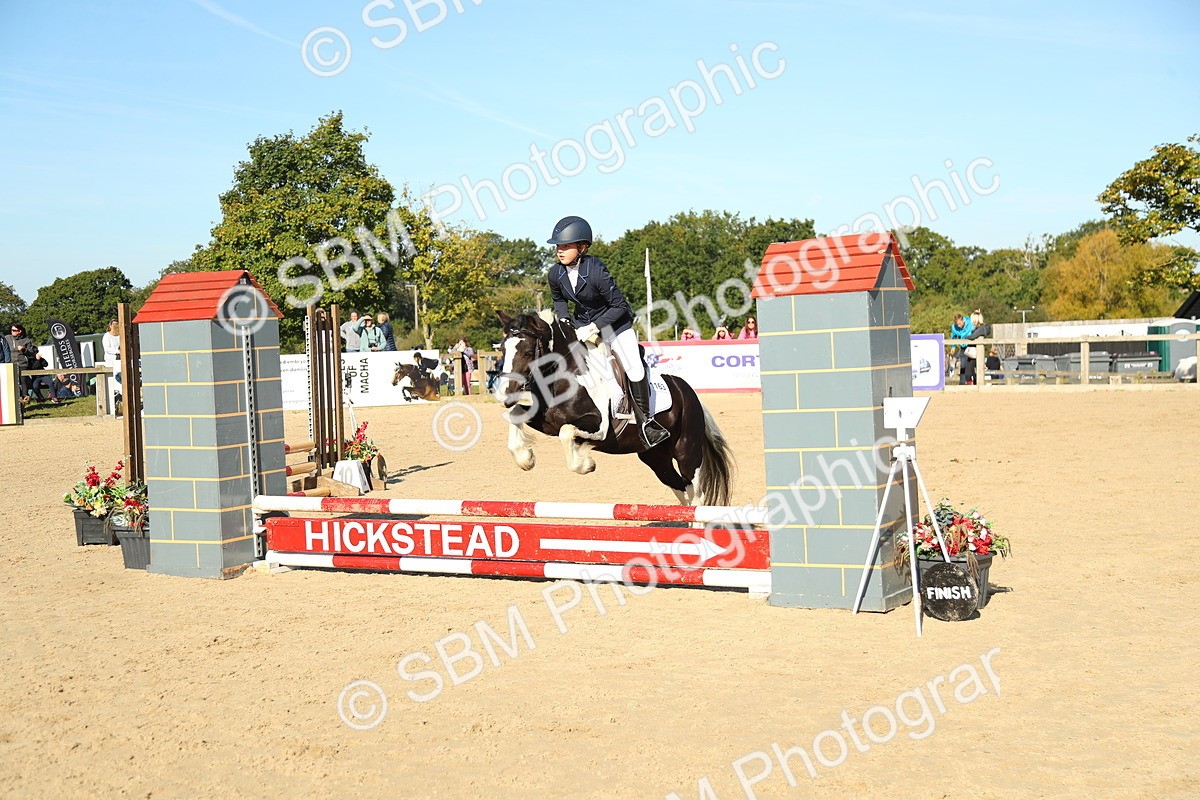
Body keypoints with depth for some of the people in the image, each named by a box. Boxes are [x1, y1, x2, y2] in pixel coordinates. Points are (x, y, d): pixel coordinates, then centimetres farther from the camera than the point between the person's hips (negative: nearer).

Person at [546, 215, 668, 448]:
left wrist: (595, 327, -28)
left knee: (635, 370, -19)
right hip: (582, 323, 6)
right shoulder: (555, 275, -11)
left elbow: (620, 306, -23)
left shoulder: (596, 271, -28)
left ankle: (645, 420, -1)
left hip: (614, 322, -5)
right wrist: (563, 319, -7)